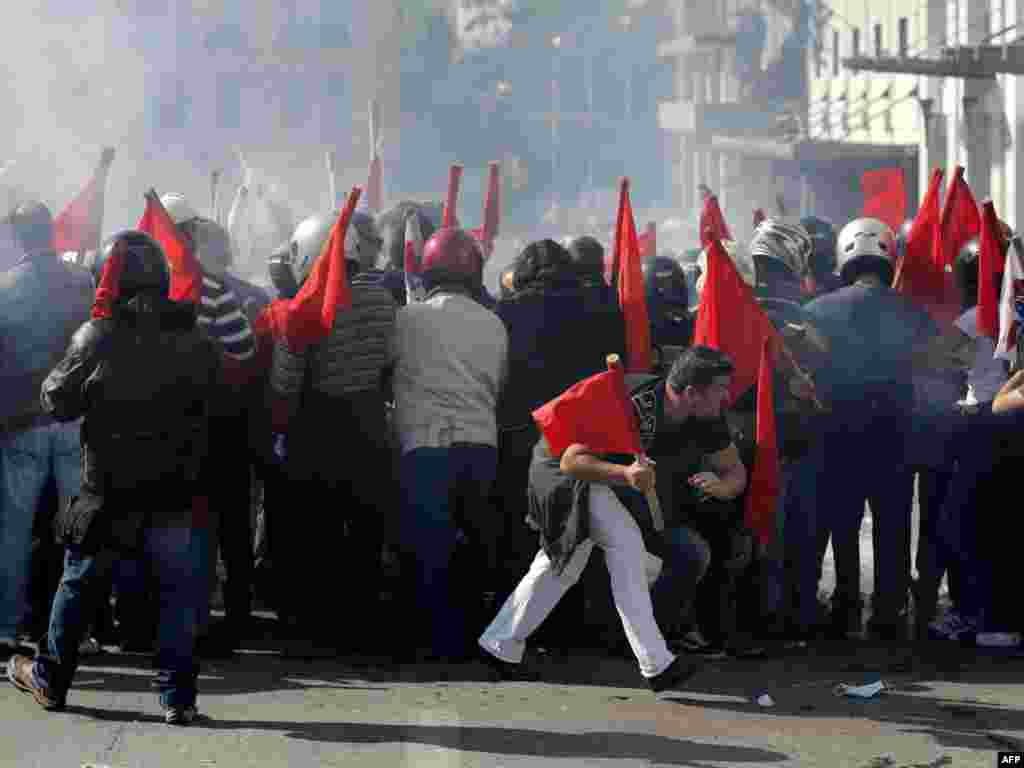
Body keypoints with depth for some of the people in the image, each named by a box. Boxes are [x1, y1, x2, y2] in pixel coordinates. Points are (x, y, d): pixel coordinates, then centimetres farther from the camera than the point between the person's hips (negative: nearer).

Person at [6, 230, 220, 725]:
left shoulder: (98, 337, -12)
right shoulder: (196, 342, 0)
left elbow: (57, 401, -3)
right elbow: (208, 409, 8)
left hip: (107, 490, -2)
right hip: (174, 491, 2)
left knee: (78, 582, 13)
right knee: (177, 587, 8)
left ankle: (50, 678, 25)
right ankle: (177, 694, 3)